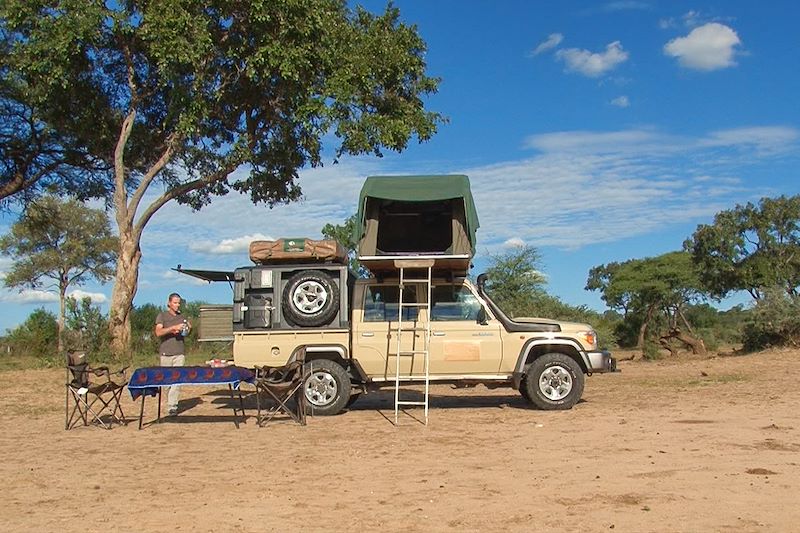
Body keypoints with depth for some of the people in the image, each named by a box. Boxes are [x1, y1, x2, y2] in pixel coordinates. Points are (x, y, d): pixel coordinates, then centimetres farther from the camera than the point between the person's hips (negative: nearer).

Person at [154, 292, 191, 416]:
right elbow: (158, 332, -11)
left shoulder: (181, 316, 14)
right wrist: (173, 328, -22)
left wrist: (188, 329, -1)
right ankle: (170, 402, 17)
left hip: (179, 353, 2)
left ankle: (172, 406, -5)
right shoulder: (162, 316, 2)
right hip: (166, 353, -2)